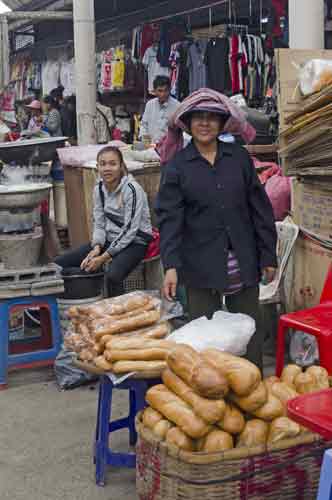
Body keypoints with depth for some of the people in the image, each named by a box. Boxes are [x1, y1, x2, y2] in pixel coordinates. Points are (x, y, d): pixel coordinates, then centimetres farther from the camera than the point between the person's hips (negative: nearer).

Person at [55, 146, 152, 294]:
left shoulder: (132, 189, -18)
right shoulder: (99, 189, 2)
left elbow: (129, 230, -20)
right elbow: (99, 223, 6)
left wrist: (104, 257, -21)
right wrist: (97, 248, -14)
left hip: (135, 241, -7)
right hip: (109, 239, 7)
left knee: (113, 275, -38)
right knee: (59, 264, -4)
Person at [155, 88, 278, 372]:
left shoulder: (239, 157, 5)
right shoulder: (177, 166, -1)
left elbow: (260, 208, 6)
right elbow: (169, 218, -7)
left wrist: (268, 255, 4)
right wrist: (171, 266, -18)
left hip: (243, 263, 2)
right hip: (201, 266, -2)